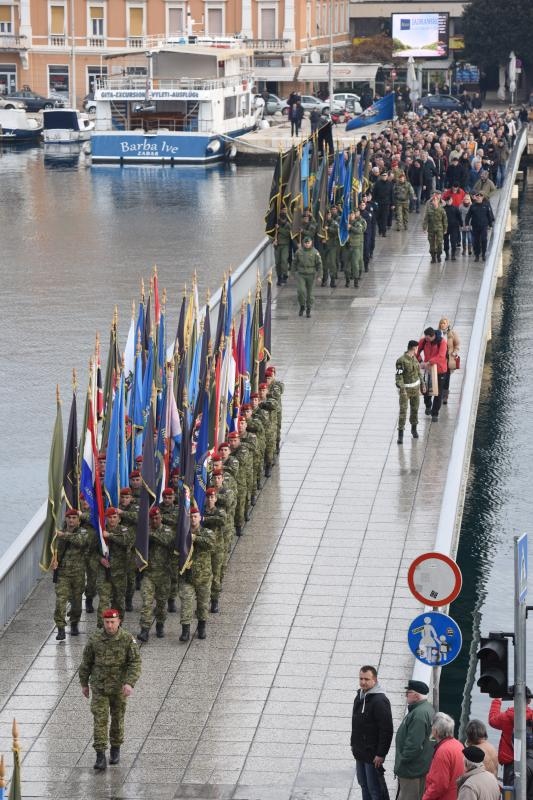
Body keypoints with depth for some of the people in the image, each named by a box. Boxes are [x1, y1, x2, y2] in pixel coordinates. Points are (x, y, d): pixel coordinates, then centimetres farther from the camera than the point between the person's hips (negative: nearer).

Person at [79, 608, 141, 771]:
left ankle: (115, 748, 37)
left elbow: (135, 663, -17)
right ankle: (100, 758, -9)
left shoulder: (128, 639, -14)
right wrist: (84, 684, 7)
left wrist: (129, 683, -31)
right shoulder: (95, 638, -10)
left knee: (117, 717, 15)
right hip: (99, 686, 0)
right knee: (100, 720, -8)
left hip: (119, 686, 0)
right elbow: (86, 662, 2)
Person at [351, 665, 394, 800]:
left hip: (372, 755, -9)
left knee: (374, 789, -5)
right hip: (360, 753, 9)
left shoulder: (380, 701, -18)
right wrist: (354, 745, 18)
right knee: (364, 785, 15)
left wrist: (381, 754, -22)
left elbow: (386, 730, -21)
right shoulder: (359, 697, 11)